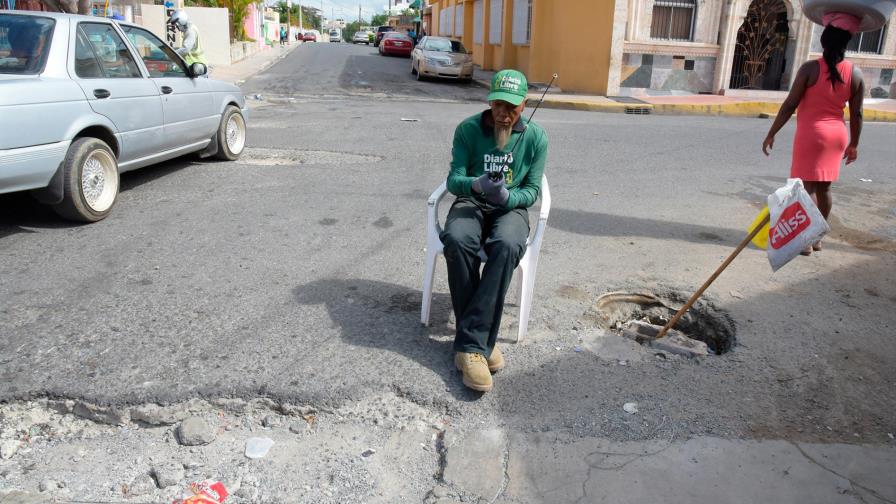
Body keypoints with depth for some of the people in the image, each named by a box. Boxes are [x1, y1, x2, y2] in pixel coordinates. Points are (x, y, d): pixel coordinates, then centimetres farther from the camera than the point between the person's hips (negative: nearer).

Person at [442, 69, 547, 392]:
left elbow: (532, 190, 0)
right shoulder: (468, 129, -2)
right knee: (457, 240, -37)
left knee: (507, 246, -38)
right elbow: (453, 180, -4)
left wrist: (506, 196, -22)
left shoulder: (535, 137, -1)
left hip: (511, 207, 0)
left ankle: (470, 344, -36)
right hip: (471, 202, 0)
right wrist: (476, 185, -28)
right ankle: (480, 341, -27)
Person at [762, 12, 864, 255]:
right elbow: (857, 114, 4)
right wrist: (853, 144, 14)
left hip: (811, 133, -5)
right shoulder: (855, 73, 0)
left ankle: (806, 241, 2)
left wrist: (771, 134, -5)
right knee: (824, 188, 15)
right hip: (837, 134, 5)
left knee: (808, 187, 0)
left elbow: (789, 105, -13)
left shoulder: (810, 68, -13)